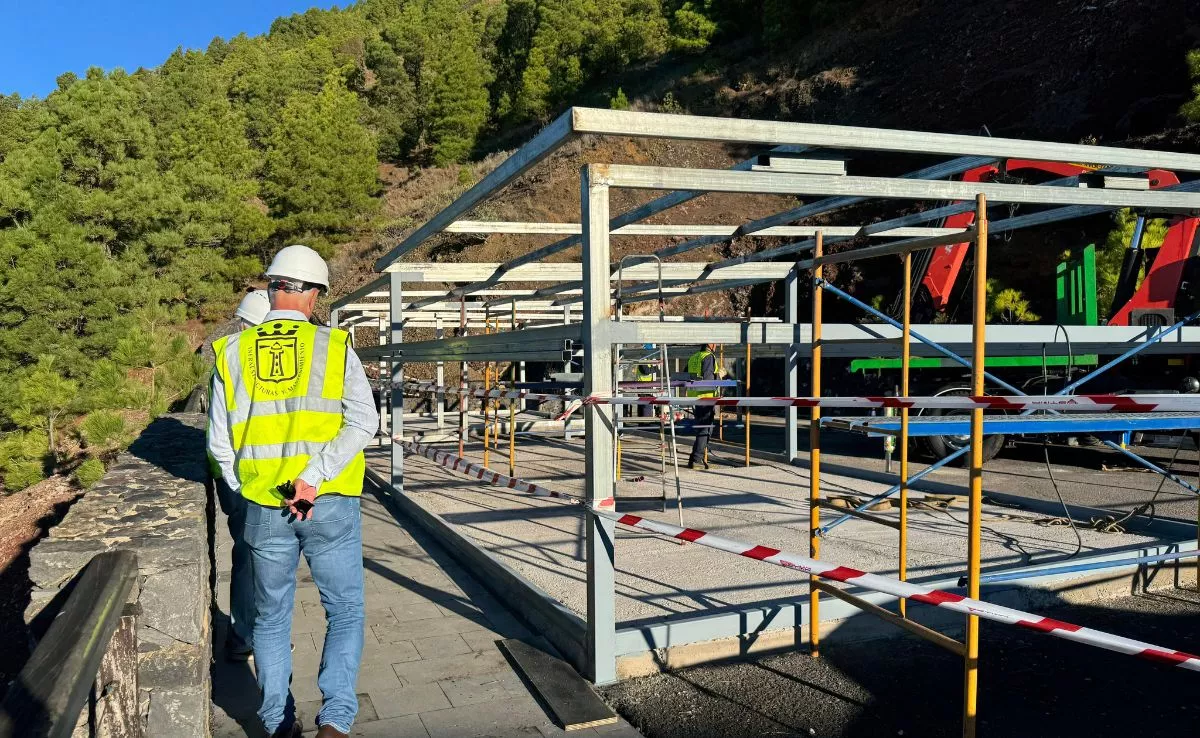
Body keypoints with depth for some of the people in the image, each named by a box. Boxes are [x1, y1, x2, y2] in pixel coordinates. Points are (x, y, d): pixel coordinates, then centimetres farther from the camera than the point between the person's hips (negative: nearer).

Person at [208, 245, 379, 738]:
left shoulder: (233, 353, 4)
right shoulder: (333, 346, -3)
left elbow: (220, 443, 5)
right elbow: (363, 421, -16)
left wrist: (248, 492, 12)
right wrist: (314, 477, -18)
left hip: (264, 507, 3)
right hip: (330, 505, -2)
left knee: (271, 617, 18)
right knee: (345, 612, 9)